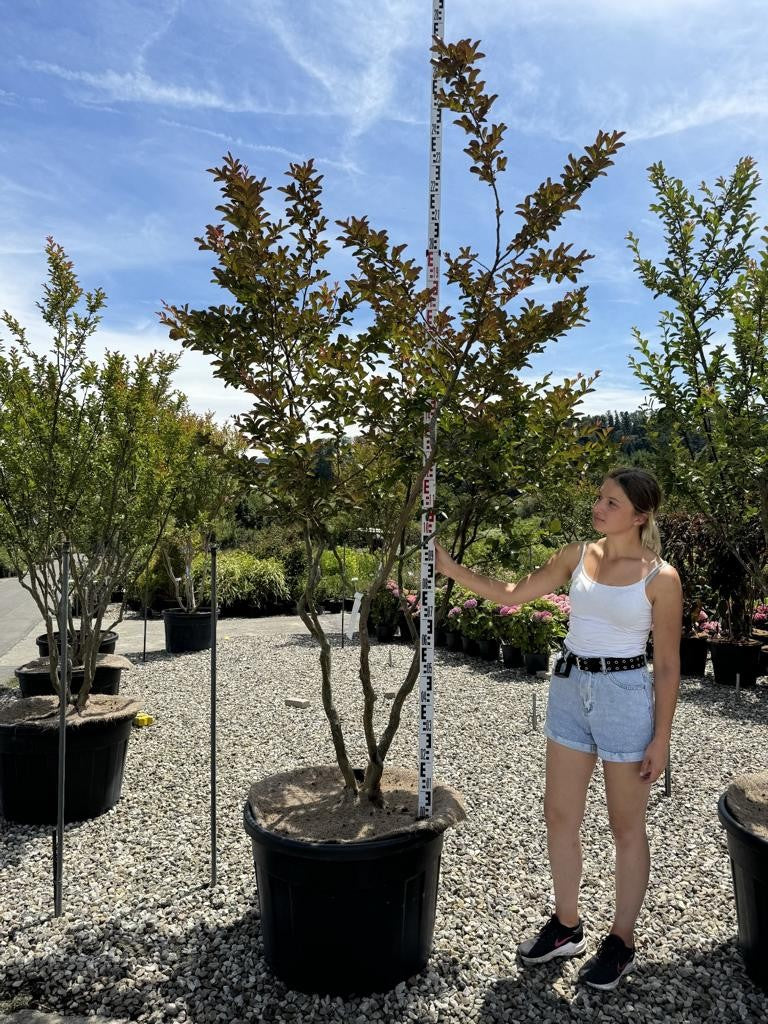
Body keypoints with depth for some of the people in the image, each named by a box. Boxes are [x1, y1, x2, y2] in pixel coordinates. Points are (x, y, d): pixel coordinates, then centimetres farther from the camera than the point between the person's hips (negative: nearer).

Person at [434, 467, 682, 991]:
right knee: (560, 815, 14)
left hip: (624, 695, -5)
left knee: (626, 827, 12)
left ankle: (622, 940, 32)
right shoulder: (576, 556, 1)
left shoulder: (660, 578, -11)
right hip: (570, 689, 5)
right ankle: (567, 925, 34)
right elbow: (513, 594, 3)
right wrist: (452, 569, -7)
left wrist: (661, 739, -6)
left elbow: (667, 665, -7)